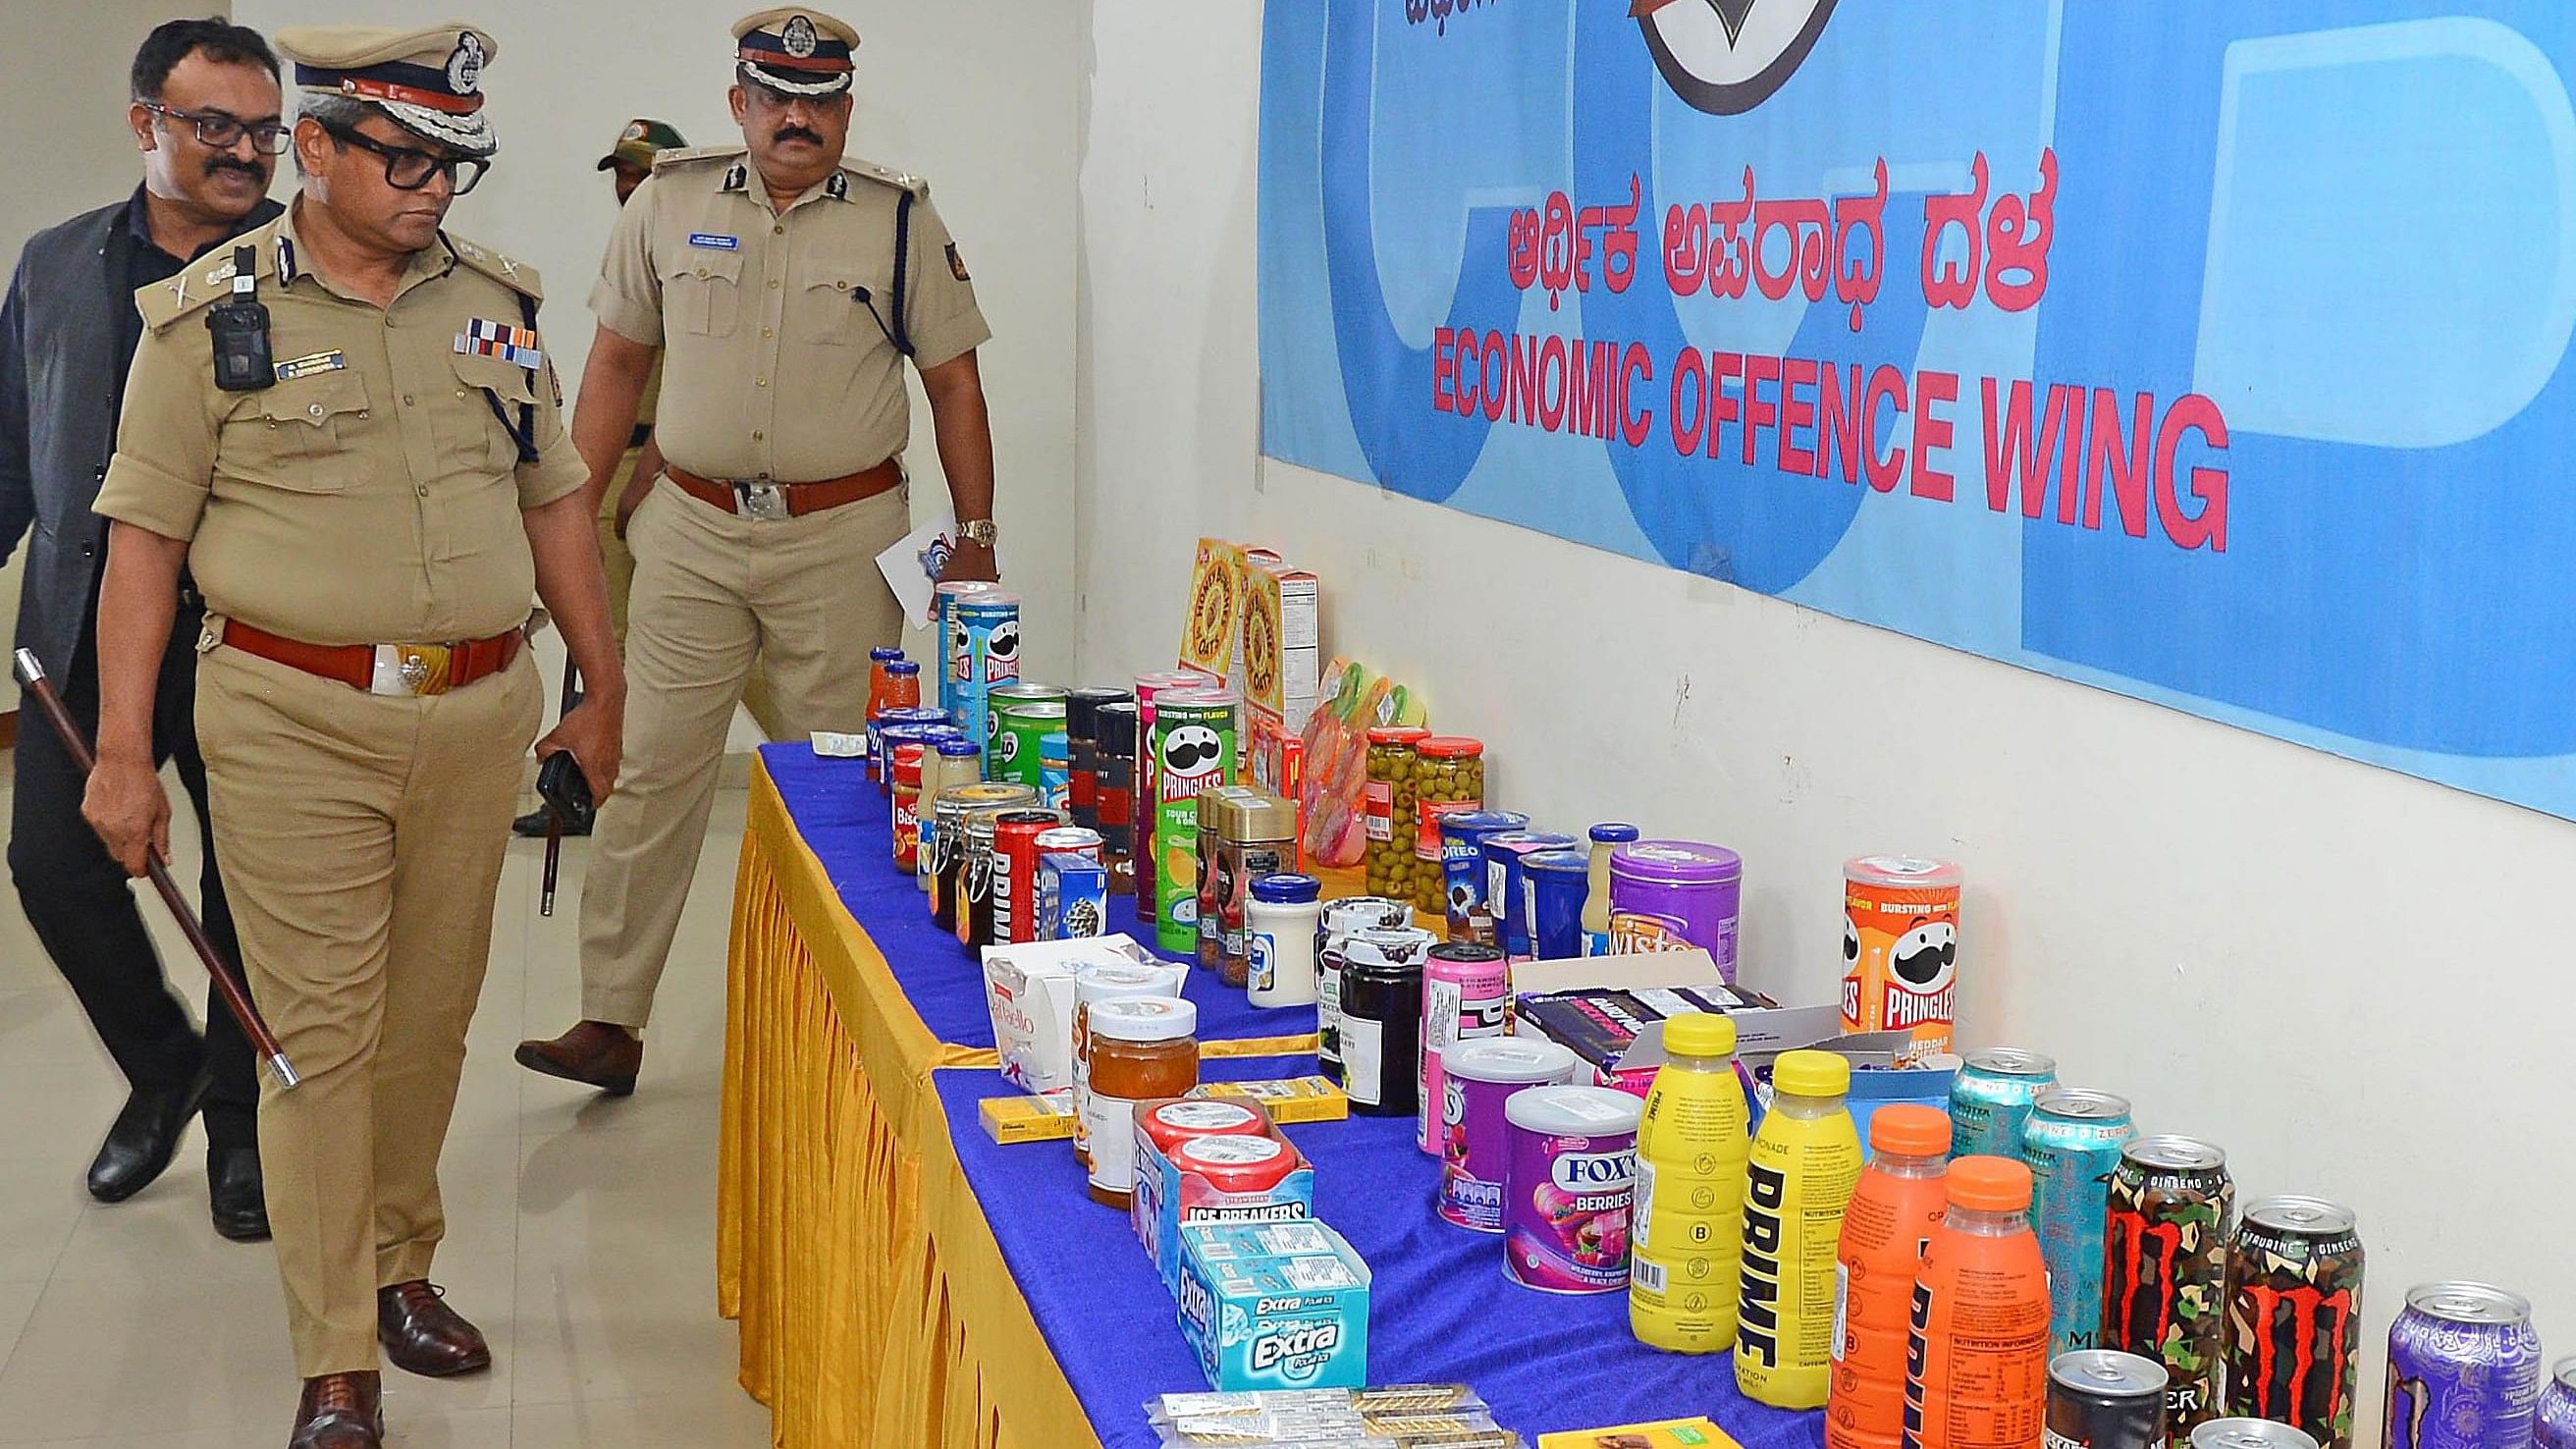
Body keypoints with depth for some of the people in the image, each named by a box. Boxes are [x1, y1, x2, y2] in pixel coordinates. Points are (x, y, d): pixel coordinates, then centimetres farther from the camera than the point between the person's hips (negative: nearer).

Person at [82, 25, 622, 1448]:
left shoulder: (496, 300, 9)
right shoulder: (211, 317, -3)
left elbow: (554, 502, 16)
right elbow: (144, 541, -2)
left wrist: (603, 688, 16)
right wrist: (122, 751, -5)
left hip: (479, 714, 4)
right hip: (294, 724, -4)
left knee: (431, 1015, 13)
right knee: (320, 1033, -2)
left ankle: (399, 1266, 32)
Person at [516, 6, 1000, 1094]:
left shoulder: (899, 220, 2)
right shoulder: (669, 204, 6)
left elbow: (954, 384, 5)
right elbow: (618, 364, 12)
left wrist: (975, 538, 0)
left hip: (843, 542, -1)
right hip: (690, 531, 1)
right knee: (651, 772, -1)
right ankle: (611, 1021, 6)